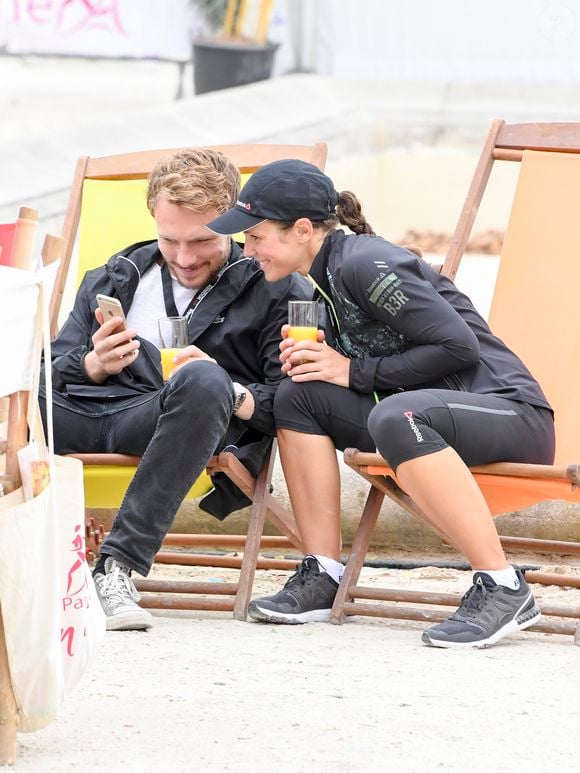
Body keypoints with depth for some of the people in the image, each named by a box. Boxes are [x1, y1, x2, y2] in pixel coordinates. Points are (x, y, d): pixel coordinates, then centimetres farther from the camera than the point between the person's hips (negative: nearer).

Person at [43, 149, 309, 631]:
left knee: (203, 382, -38)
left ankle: (118, 565, -41)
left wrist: (230, 393, -19)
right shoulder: (112, 280, 27)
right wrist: (95, 365, -4)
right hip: (81, 411, 3)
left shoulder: (276, 293, 14)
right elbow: (53, 373, 18)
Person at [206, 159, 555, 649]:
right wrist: (311, 361, -4)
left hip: (513, 414, -9)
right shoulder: (325, 275, 11)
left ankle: (504, 590, -32)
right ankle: (323, 577, -3)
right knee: (298, 397, -1)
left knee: (395, 417, -38)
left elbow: (458, 345, -21)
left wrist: (355, 372, -15)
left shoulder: (364, 264, -17)